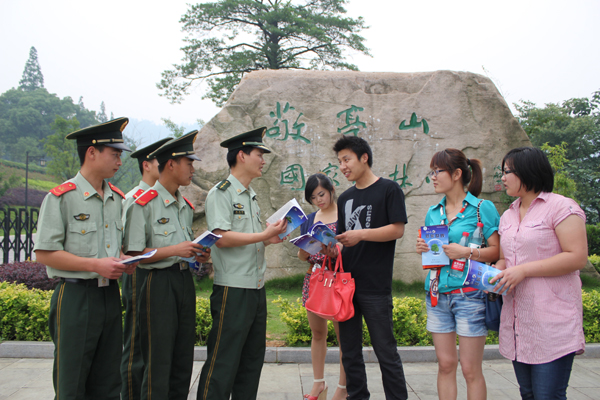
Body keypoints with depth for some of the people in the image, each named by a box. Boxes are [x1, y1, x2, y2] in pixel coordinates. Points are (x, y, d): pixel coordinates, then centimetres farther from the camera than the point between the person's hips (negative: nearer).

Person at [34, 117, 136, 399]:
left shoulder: (117, 198, 12)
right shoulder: (61, 197, -8)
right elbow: (44, 254, -11)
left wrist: (123, 260, -1)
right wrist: (96, 265, -18)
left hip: (110, 294, 6)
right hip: (75, 298, -6)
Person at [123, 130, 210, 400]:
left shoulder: (186, 207, 15)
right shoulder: (144, 204, -8)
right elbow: (133, 254, -12)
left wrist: (197, 255, 6)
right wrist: (174, 250, -18)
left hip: (185, 281, 7)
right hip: (158, 284, -7)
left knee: (183, 360, 11)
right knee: (158, 366, -3)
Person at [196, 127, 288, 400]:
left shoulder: (251, 196, 18)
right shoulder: (221, 193, -8)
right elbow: (222, 237, -19)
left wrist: (268, 239, 7)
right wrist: (263, 235, -18)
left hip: (256, 287, 9)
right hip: (232, 288, -9)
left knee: (253, 357, 14)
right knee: (223, 360, -4)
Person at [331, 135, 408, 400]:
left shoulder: (389, 189, -1)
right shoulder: (345, 198, 17)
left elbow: (398, 229, -9)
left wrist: (361, 234, -19)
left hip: (375, 286, -6)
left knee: (386, 353, -1)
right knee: (350, 353, 12)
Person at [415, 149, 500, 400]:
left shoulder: (483, 208, -3)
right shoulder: (433, 212, 13)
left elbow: (497, 250, -8)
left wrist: (466, 252, -20)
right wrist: (422, 248, 1)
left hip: (469, 293, -5)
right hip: (437, 293, 5)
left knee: (471, 369, 0)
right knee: (445, 364, 10)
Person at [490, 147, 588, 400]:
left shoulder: (561, 207, -6)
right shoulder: (508, 215, 17)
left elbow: (578, 257, -15)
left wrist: (524, 270, -18)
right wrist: (495, 274, 1)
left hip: (552, 322, -7)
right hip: (517, 320, 7)